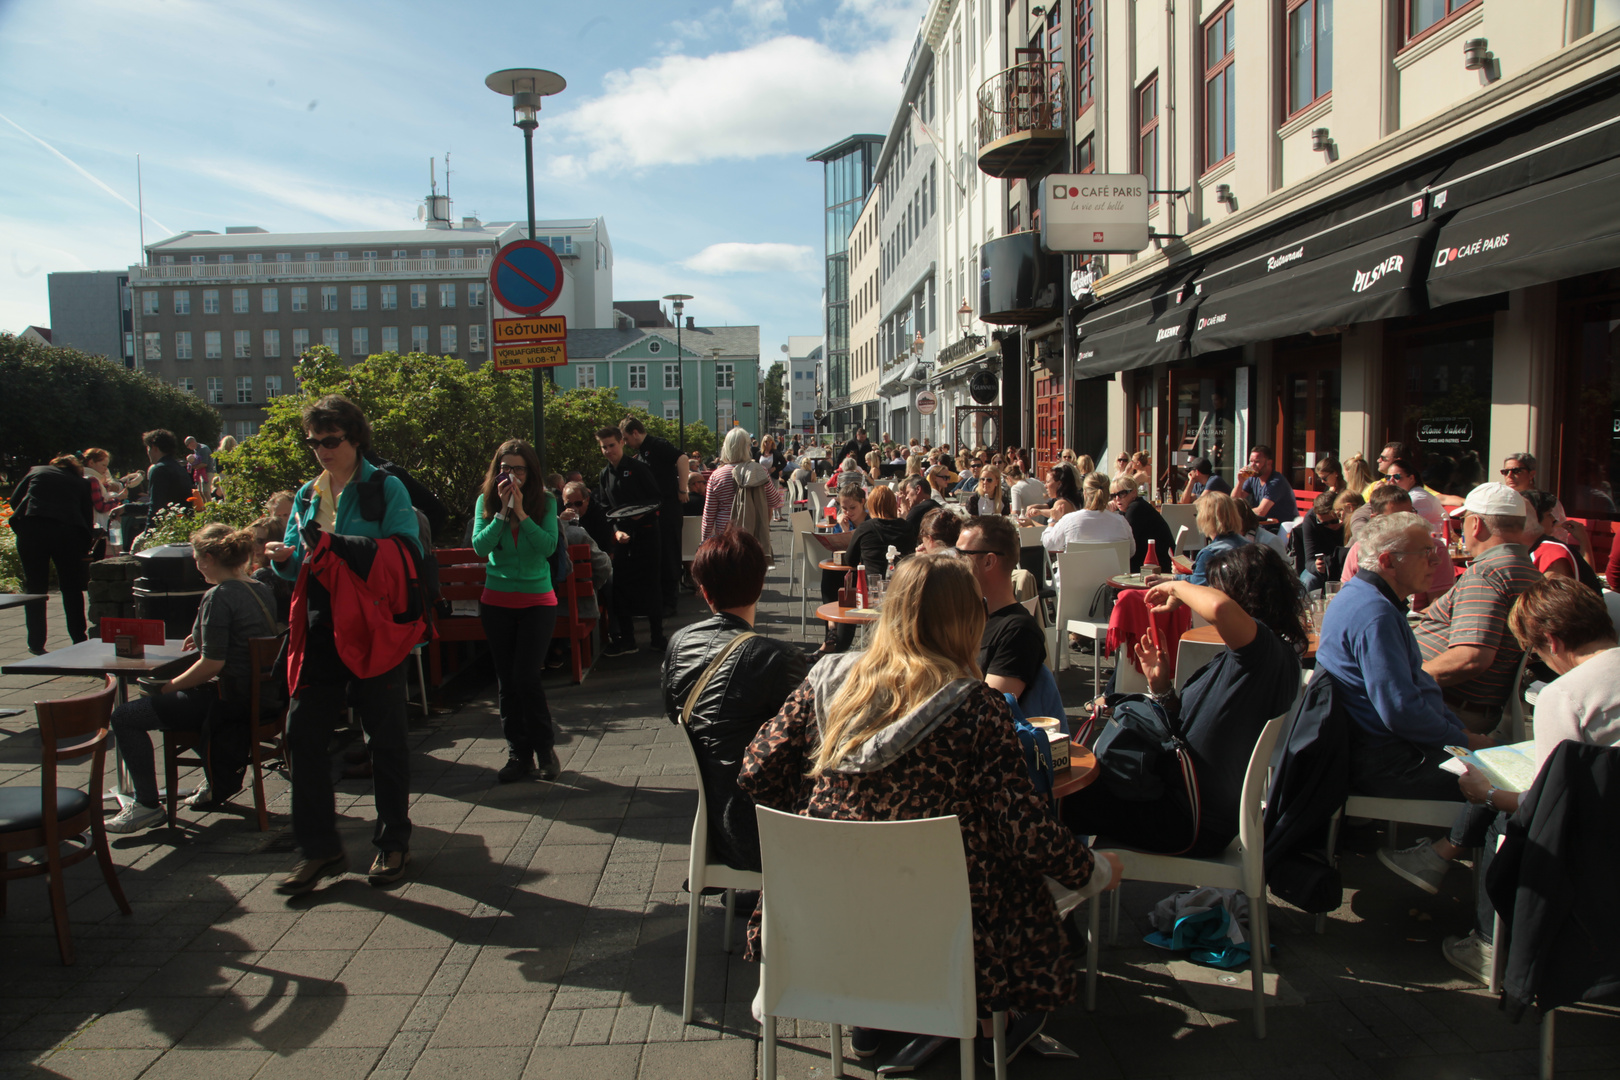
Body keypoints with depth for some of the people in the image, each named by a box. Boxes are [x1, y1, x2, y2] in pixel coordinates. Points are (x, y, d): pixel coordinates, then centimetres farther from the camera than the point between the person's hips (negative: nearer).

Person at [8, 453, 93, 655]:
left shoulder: (36, 471, 21)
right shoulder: (82, 484, 20)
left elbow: (14, 499, 15)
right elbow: (88, 519, 15)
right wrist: (84, 550, 20)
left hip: (32, 529, 0)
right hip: (69, 532, 0)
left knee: (35, 588, 9)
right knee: (72, 589, 10)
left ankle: (36, 643, 10)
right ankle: (79, 641, 11)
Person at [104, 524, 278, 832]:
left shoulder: (218, 597, -19)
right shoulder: (261, 589, 7)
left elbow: (212, 665, -22)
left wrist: (169, 687, -8)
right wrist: (205, 638, 20)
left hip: (231, 700, -9)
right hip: (260, 695, 10)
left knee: (125, 717, -3)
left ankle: (147, 804, 4)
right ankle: (222, 780, 35)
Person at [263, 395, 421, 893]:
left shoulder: (386, 489, -4)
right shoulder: (308, 494, 14)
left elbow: (408, 553, -13)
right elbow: (298, 567, 16)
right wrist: (286, 557, -7)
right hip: (321, 628, 5)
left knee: (384, 737, 5)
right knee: (303, 732, 1)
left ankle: (393, 843, 20)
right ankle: (320, 848, 14)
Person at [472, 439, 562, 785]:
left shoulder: (545, 501, -4)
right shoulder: (486, 501, 1)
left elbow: (549, 545, -15)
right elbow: (480, 546, -10)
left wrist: (521, 512, -19)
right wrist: (503, 510, -16)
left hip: (537, 600, -2)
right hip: (496, 601, 3)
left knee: (526, 676, -9)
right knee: (506, 680, 6)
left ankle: (545, 748, 10)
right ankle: (518, 753, 17)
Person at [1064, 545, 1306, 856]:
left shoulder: (1268, 650, -21)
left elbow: (1221, 608, -45)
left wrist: (1179, 588, -23)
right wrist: (1161, 686, -2)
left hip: (1195, 823, -10)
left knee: (1065, 800, -3)